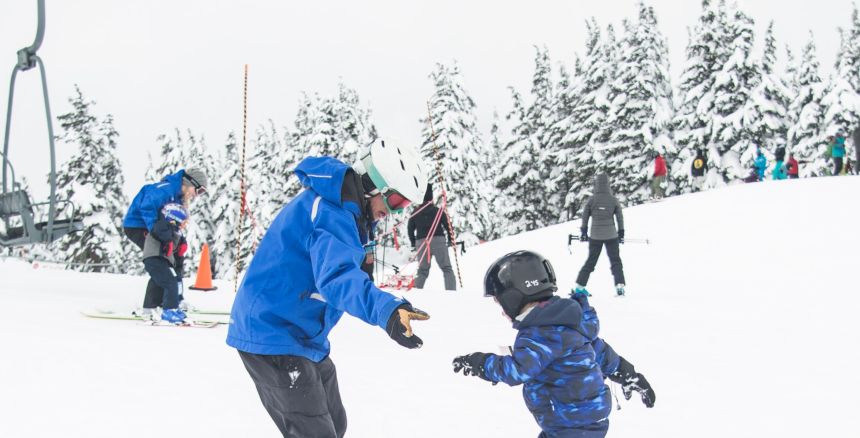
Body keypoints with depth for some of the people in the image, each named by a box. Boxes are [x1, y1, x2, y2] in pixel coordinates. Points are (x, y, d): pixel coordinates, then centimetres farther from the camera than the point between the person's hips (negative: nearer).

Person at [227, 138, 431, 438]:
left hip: (303, 338, 11)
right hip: (273, 338, -11)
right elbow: (337, 276, -44)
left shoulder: (338, 205, 8)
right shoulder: (331, 213, -25)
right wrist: (386, 310, -59)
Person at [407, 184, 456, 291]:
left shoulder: (415, 213, 10)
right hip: (438, 240, -2)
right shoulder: (438, 211, 3)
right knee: (447, 269, 3)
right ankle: (451, 292, -9)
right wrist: (450, 240, 11)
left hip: (421, 242, 2)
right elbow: (447, 225, 1)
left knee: (422, 270, 12)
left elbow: (410, 229, 11)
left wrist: (413, 244, 19)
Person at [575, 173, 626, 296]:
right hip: (611, 235, -1)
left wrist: (584, 232, 13)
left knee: (591, 260, 13)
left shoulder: (592, 199, -6)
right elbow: (620, 217, 1)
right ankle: (619, 285, -3)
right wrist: (621, 233, 12)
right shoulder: (613, 200, -5)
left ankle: (580, 285, 14)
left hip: (595, 236, 1)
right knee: (615, 260, 9)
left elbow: (585, 216, 0)